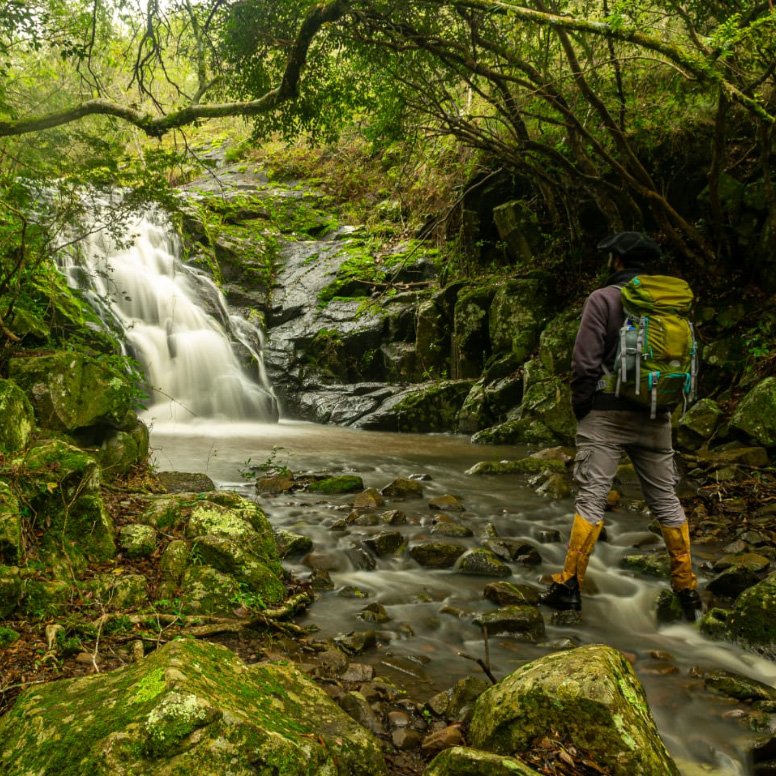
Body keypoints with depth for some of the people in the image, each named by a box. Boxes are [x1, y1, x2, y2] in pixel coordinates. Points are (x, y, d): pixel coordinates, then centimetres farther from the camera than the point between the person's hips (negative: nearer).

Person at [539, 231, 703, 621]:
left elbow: (585, 362, -12)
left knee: (591, 499, -3)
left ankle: (569, 585, 0)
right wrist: (667, 403, 17)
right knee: (666, 500, 11)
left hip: (608, 413, -4)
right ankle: (687, 589, 17)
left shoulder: (603, 299, -7)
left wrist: (579, 406, 0)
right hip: (655, 415, 5)